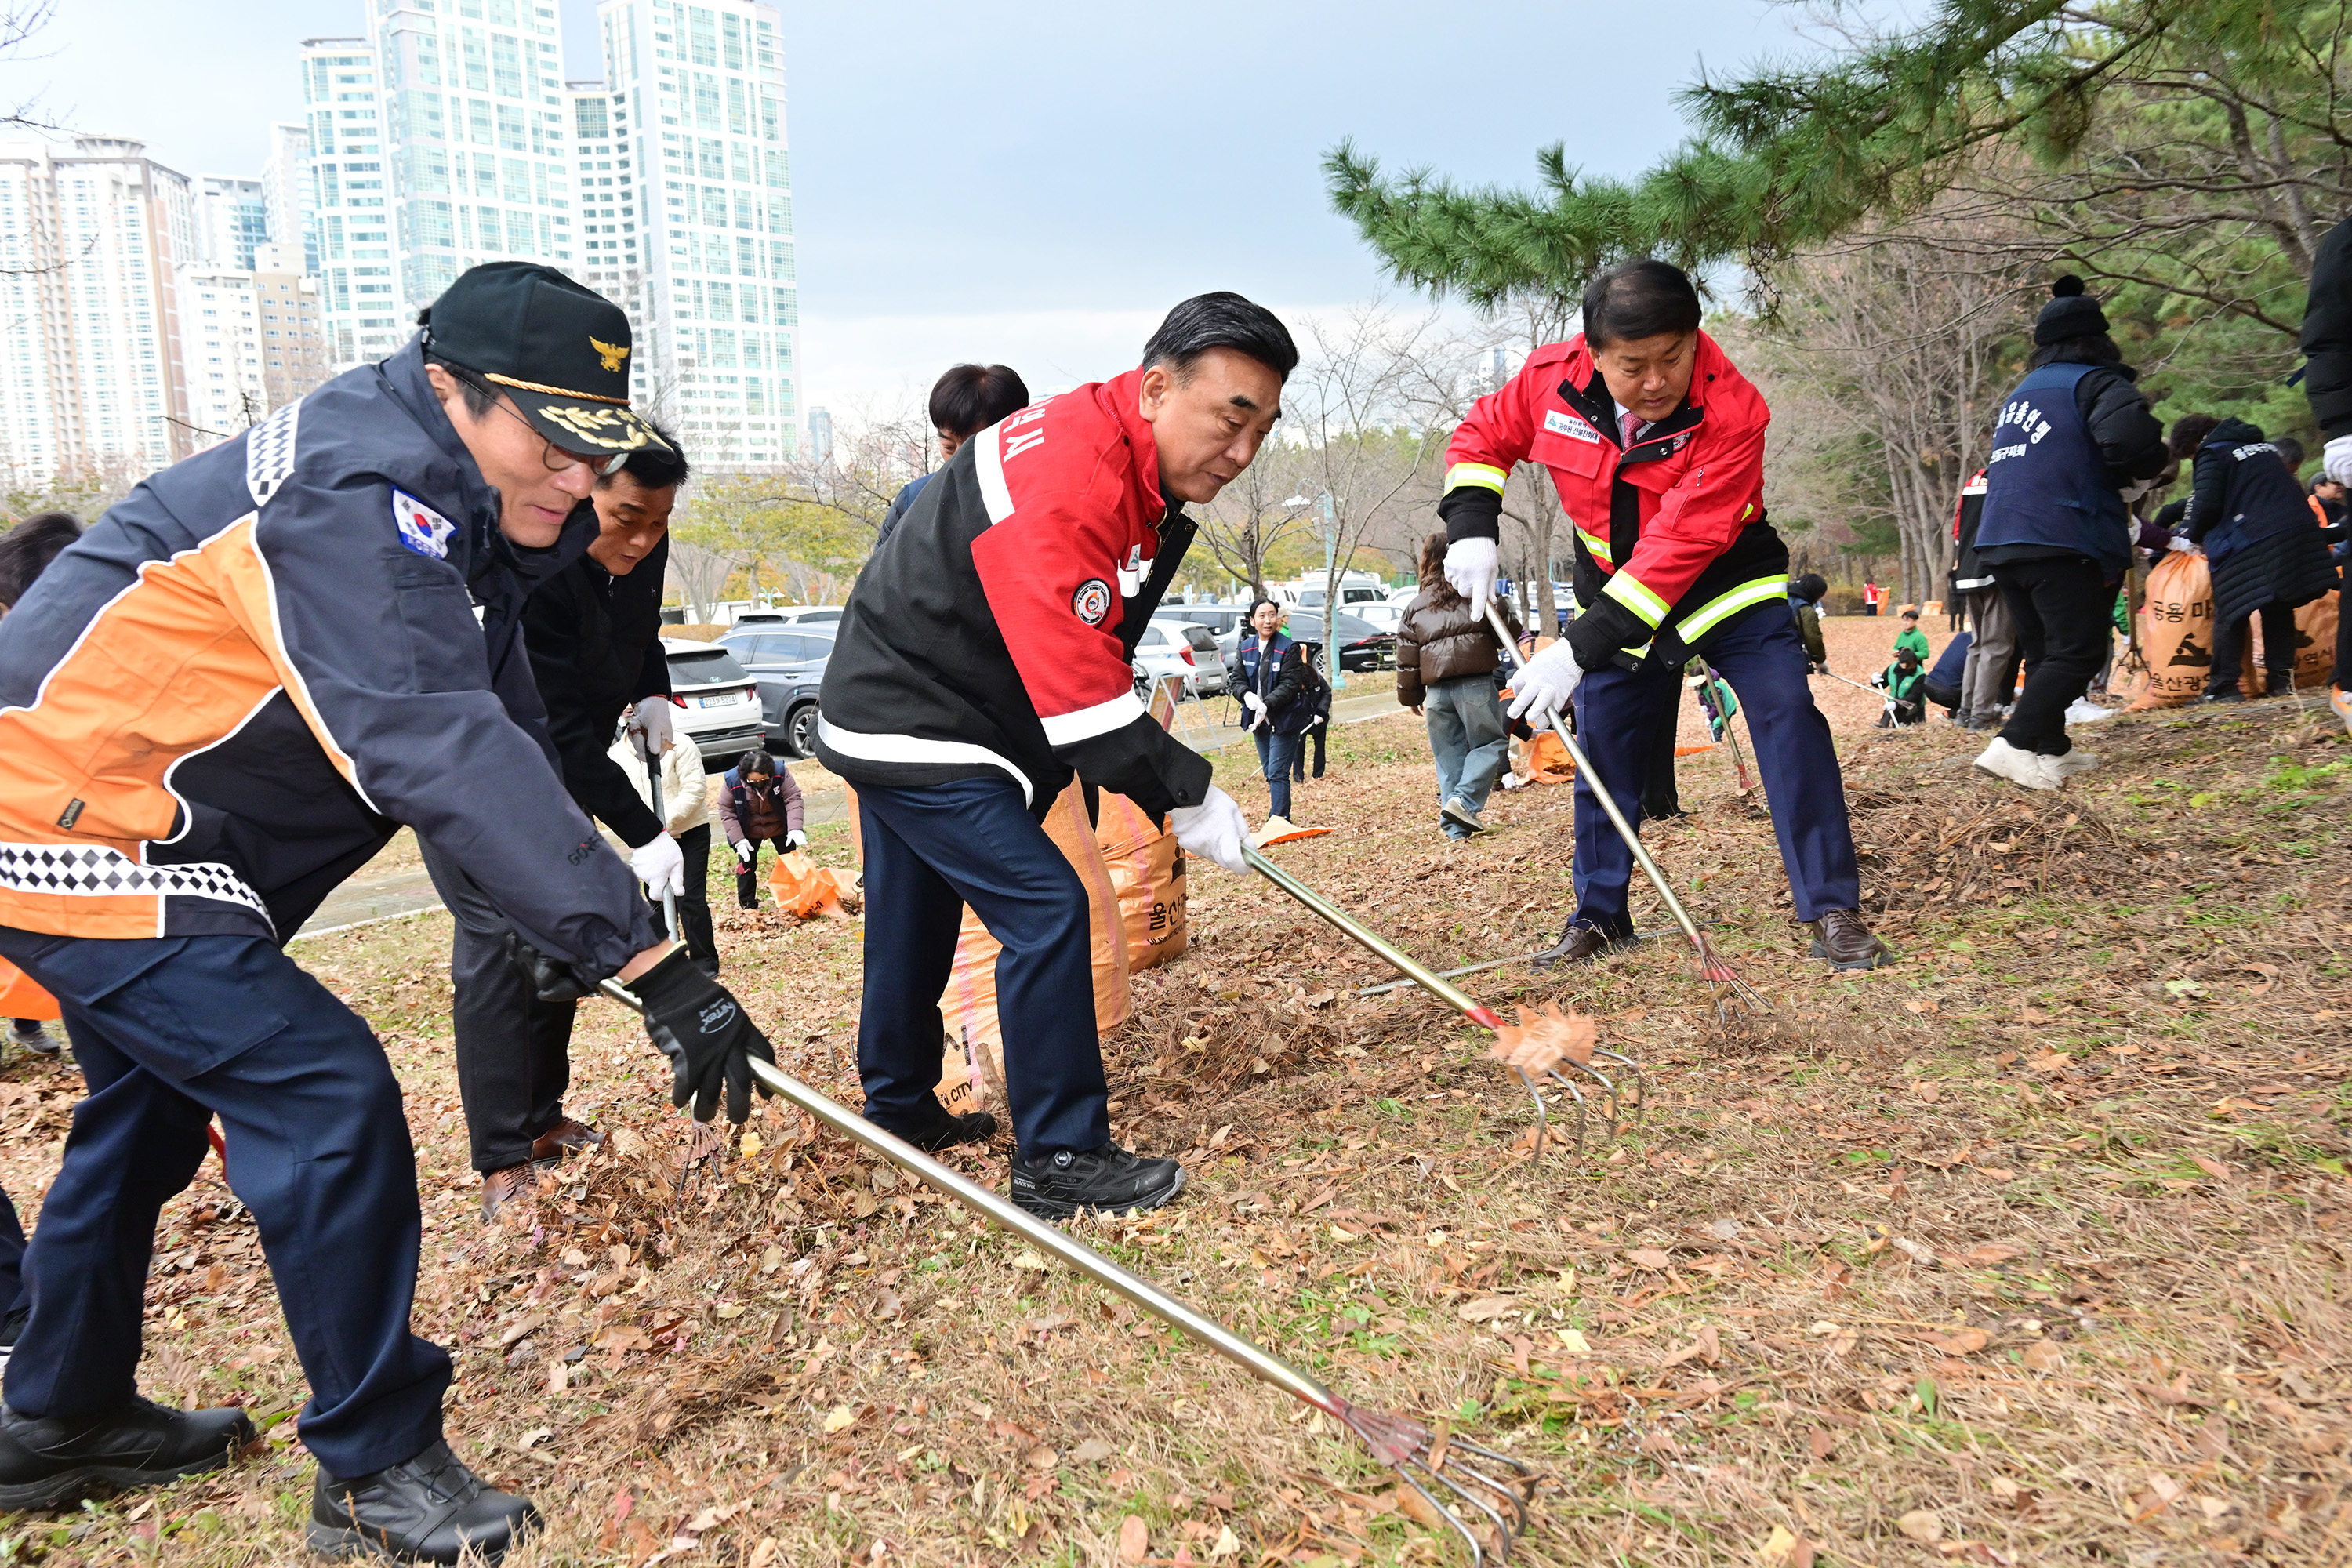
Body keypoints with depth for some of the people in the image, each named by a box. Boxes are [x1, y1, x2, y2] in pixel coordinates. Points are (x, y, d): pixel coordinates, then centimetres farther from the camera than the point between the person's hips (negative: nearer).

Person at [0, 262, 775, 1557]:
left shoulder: (448, 517, 5)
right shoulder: (357, 491, -27)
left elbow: (501, 729, 8)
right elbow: (440, 753, -39)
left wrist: (572, 921, -1)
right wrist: (648, 959, -43)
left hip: (111, 828, 11)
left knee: (155, 1103, 23)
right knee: (325, 1097, -15)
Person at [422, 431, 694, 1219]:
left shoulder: (643, 549, -11)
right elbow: (560, 729, -33)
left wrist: (652, 692, -7)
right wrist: (642, 835, -31)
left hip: (560, 770, 8)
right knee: (499, 938, -12)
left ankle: (541, 1121, 22)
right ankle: (502, 1163, -7)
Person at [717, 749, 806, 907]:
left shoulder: (781, 773, -28)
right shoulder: (731, 781, -28)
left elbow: (793, 799, -25)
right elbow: (726, 811, -17)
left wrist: (795, 828, -38)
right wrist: (738, 839, -23)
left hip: (779, 827, 1)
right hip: (749, 831, -1)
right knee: (746, 864, 2)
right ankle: (748, 905, 18)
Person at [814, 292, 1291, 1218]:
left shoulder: (1139, 475, 4)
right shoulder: (1064, 478, -29)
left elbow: (1083, 651, 15)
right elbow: (1077, 687, -32)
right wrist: (1185, 795, -25)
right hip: (914, 727, -10)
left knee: (916, 921, 21)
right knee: (1046, 909, -14)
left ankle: (900, 1109, 39)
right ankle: (1057, 1159, -5)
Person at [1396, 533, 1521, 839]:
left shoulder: (1415, 607, 14)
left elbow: (1406, 658, 14)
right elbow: (1510, 631, 5)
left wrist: (1411, 697, 24)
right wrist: (1506, 608, 27)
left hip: (1436, 690, 4)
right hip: (1476, 684, -4)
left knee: (1449, 755, 10)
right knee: (1490, 742, 7)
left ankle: (1456, 828, 8)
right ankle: (1465, 800, -14)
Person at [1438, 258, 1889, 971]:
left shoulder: (1732, 411, -32)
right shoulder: (1552, 377, -20)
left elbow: (1680, 545, -37)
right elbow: (1483, 437, 1)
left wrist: (1581, 647, -41)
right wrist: (1472, 527, -17)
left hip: (1726, 584, -3)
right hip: (1613, 584, 3)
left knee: (1789, 720, -17)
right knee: (1603, 749, 6)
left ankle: (1832, 910, -8)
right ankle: (1598, 916, 21)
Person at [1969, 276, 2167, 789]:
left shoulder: (2022, 392, 21)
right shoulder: (2096, 382, -3)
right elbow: (2129, 435, -24)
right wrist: (2140, 475, -3)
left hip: (2000, 540, 8)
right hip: (2061, 539, -8)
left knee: (2044, 651, 16)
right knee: (2078, 652, -8)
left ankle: (2051, 748, 18)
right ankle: (2015, 746, -20)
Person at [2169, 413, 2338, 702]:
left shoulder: (2211, 454, 1)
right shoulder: (2264, 445, 23)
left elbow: (2206, 505, -9)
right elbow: (2287, 490, 28)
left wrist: (2192, 533, 10)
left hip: (2249, 544, -7)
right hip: (2298, 534, 7)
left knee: (2230, 614, -1)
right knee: (2278, 610, 15)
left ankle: (2221, 687, -3)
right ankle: (2281, 679, 13)